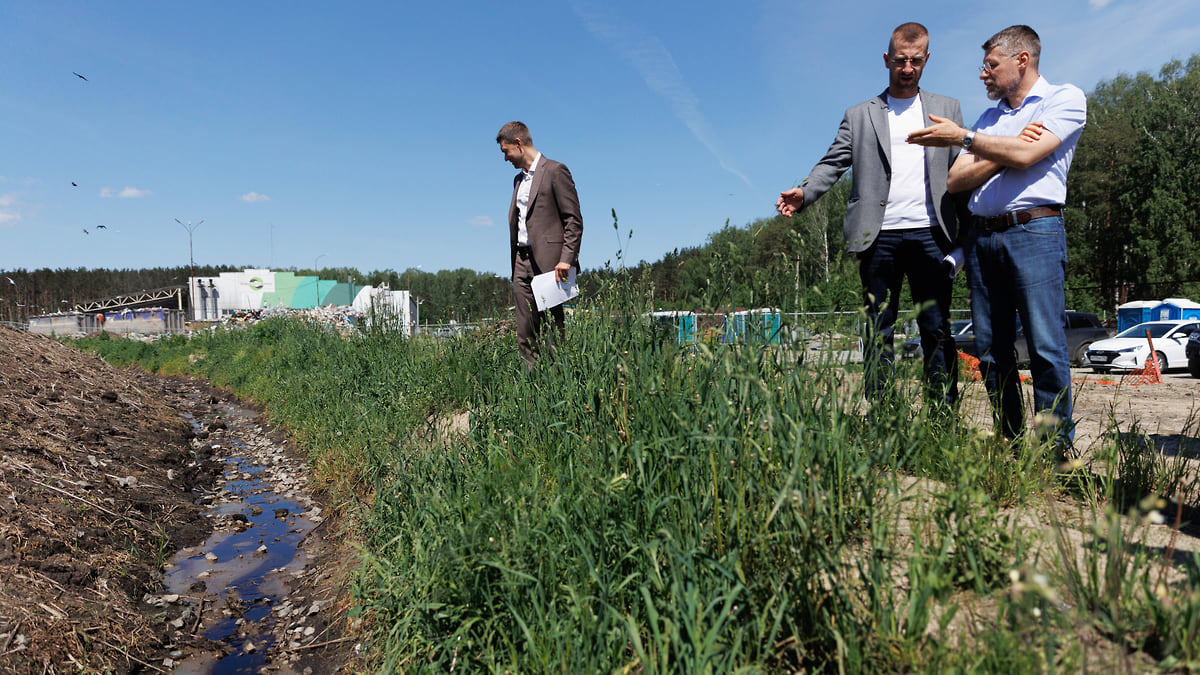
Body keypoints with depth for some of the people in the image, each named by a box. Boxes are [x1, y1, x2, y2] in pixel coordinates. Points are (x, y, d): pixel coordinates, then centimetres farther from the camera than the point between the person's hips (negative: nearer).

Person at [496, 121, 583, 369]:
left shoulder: (555, 171, -3)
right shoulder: (518, 179, 22)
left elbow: (574, 220, -8)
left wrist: (566, 259, -18)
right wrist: (515, 263, 16)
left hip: (548, 262, -8)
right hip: (522, 262, 8)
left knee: (551, 333, -6)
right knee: (525, 335, 4)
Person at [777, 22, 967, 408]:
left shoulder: (947, 109, 18)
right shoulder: (859, 116, 16)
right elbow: (833, 163, 5)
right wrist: (803, 193, -15)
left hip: (930, 233, 1)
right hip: (880, 235, 0)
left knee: (937, 330, 0)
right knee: (878, 330, 2)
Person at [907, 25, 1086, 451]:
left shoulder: (1066, 98, 6)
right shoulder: (989, 119, 23)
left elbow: (1026, 155, -11)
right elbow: (956, 181, 12)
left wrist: (962, 137, -5)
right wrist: (1006, 151, -2)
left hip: (1034, 230, -5)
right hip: (983, 236, 6)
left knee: (1046, 346, -10)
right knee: (990, 349, 2)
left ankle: (1057, 446, -1)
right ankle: (1011, 443, 11)